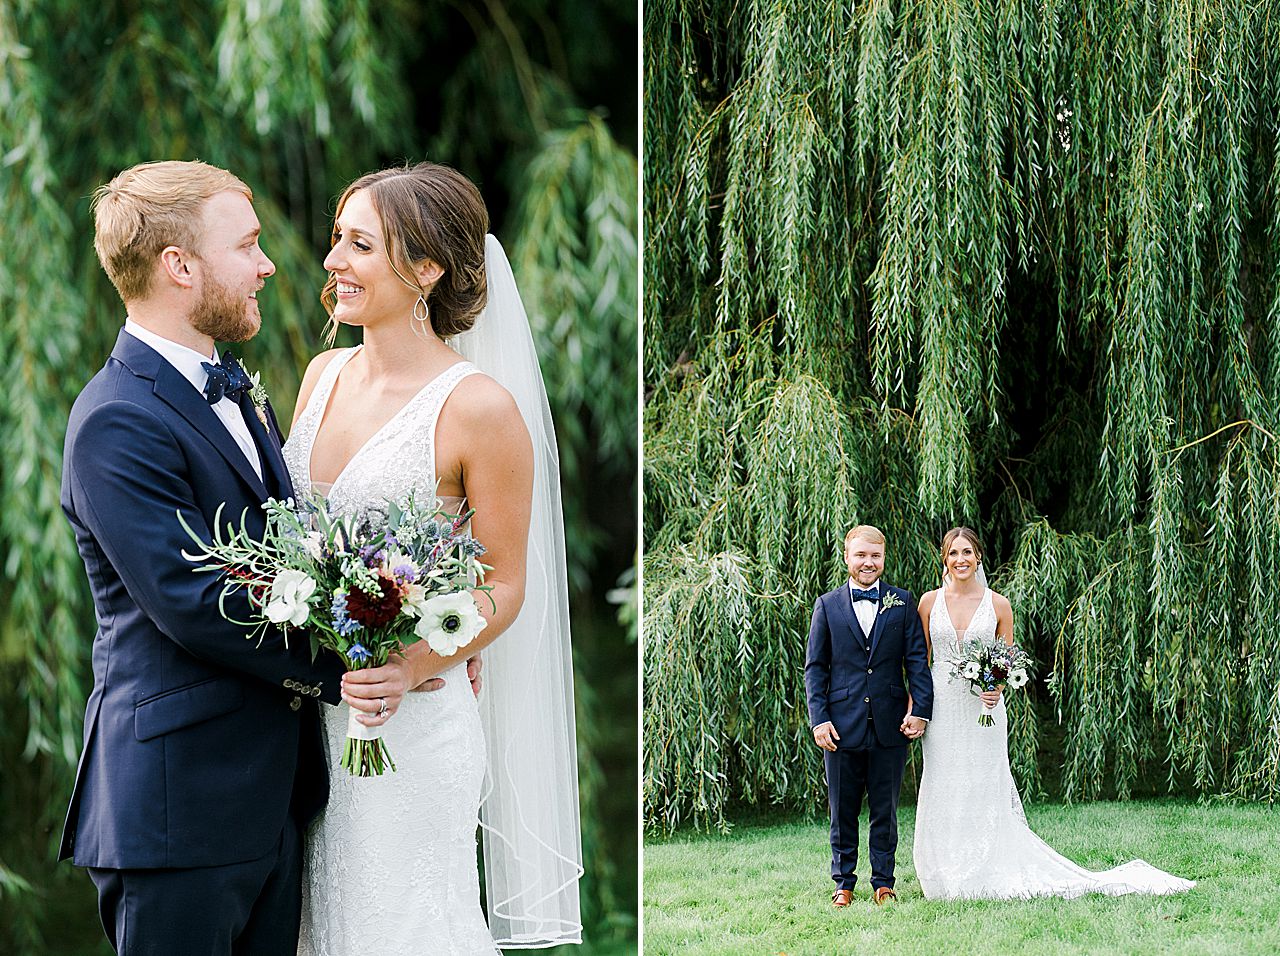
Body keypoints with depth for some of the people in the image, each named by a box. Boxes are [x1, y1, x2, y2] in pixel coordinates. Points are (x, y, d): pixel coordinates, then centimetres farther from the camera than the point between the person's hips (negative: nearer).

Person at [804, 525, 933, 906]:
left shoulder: (902, 603, 6)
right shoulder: (827, 606, 5)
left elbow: (917, 660, 4)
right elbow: (814, 668, 5)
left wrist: (921, 711, -6)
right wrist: (819, 719, -5)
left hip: (889, 728, 0)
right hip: (842, 726, 0)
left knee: (886, 811, 7)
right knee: (842, 812, 7)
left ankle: (883, 882, 16)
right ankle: (843, 883, 17)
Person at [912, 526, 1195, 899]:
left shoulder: (998, 605, 2)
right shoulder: (930, 602, 4)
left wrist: (997, 688, -12)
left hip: (983, 710, -1)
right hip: (941, 707, 1)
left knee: (985, 791, -2)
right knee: (943, 793, 2)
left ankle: (985, 878, 6)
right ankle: (948, 879, 11)